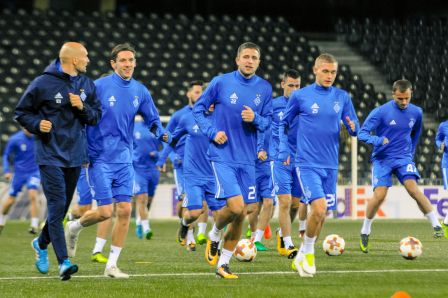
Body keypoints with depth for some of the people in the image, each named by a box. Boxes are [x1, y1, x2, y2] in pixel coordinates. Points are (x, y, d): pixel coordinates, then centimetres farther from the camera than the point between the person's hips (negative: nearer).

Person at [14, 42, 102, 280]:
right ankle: (64, 262, -17)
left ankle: (41, 243, 40)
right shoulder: (43, 84, -8)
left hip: (75, 156, 6)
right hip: (50, 155, -6)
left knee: (63, 207, 14)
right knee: (57, 205, -14)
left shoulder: (87, 85, 8)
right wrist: (37, 124, -16)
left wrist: (83, 107, -10)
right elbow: (21, 112, 2)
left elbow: (96, 116, 10)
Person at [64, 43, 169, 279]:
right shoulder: (99, 87, -9)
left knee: (124, 211, -2)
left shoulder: (140, 91, 5)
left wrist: (162, 134, -8)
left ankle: (112, 265, 7)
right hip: (100, 159, -5)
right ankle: (74, 228, 24)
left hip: (125, 160, 5)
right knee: (105, 211, -9)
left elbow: (152, 120, 13)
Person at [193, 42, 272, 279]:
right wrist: (212, 132, -9)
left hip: (247, 159, 4)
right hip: (223, 156, -4)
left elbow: (267, 121, 11)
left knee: (241, 215, 5)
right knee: (235, 206, -18)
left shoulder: (264, 88, 5)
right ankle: (214, 236, 14)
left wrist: (255, 119, -11)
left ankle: (223, 264, 18)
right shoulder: (221, 82, -5)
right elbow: (198, 109, 5)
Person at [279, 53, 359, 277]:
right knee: (319, 208, -20)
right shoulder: (300, 96, -2)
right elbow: (283, 124, 10)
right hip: (307, 164, -4)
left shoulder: (342, 97, 6)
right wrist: (283, 150, 0)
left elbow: (354, 129, 8)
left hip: (330, 166, 4)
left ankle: (301, 258, 26)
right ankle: (307, 253, 0)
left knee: (322, 215, 8)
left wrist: (353, 127, -15)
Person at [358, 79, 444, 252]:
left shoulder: (416, 113, 1)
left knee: (412, 187, -22)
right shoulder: (380, 112, -11)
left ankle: (436, 225, -21)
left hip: (403, 158, 2)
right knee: (379, 195, -15)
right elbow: (362, 134, -12)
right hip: (382, 159, -2)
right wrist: (376, 140, -30)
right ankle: (365, 232, 6)